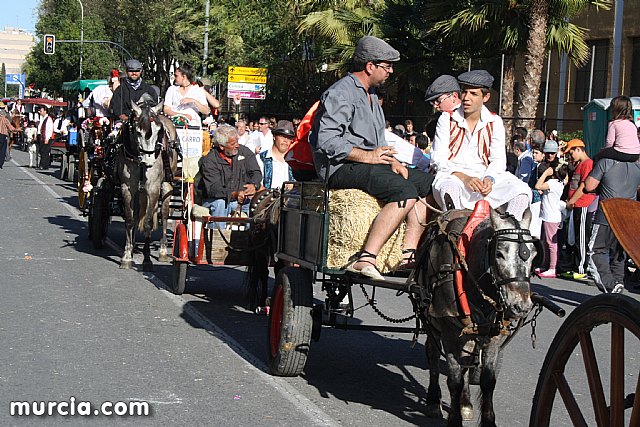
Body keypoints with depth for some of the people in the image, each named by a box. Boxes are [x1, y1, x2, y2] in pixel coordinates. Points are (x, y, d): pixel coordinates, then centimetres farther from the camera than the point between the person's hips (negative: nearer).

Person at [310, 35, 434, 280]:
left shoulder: (370, 94, 25)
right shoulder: (341, 93, -8)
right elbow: (327, 140, -19)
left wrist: (390, 161, 7)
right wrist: (367, 156, -19)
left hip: (367, 164, 10)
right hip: (341, 168, -10)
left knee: (427, 182, 0)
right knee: (406, 192, -29)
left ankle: (410, 255, -10)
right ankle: (365, 259, -36)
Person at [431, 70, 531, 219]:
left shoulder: (495, 122, 9)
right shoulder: (447, 119, 3)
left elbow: (498, 160, 6)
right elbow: (438, 158, -4)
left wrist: (489, 178, -18)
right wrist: (464, 178, -20)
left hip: (484, 177, 3)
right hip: (452, 176, -3)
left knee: (522, 191, -20)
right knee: (450, 190, -39)